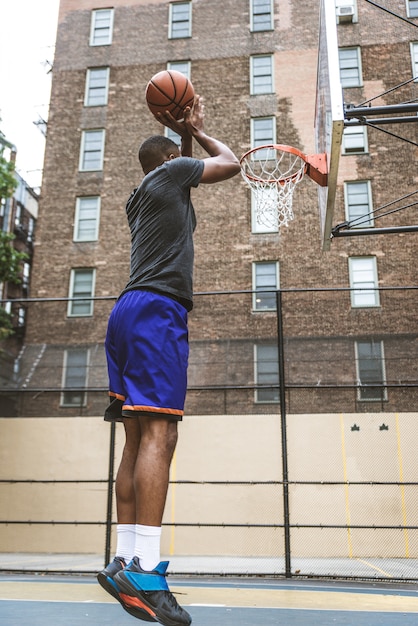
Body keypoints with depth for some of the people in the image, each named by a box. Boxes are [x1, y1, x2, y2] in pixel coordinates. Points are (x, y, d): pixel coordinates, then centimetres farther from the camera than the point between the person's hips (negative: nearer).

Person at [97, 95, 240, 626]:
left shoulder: (139, 198, 29)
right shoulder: (171, 171, 7)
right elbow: (230, 163, 17)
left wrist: (188, 132, 45)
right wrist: (195, 132, 31)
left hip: (129, 312, 9)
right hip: (158, 308, -9)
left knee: (139, 439, 3)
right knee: (158, 434, -18)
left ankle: (126, 562, 1)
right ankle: (145, 572, -23)